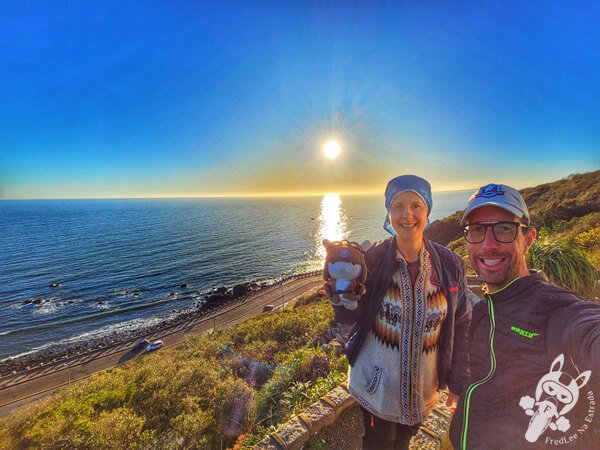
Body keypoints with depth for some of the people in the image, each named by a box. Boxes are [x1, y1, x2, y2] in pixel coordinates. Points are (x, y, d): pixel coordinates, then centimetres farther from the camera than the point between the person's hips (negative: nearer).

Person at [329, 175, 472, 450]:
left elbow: (461, 327, -2)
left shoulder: (450, 264, -11)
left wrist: (459, 384, 3)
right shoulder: (373, 259, -15)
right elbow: (349, 317, -12)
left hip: (423, 387, 2)